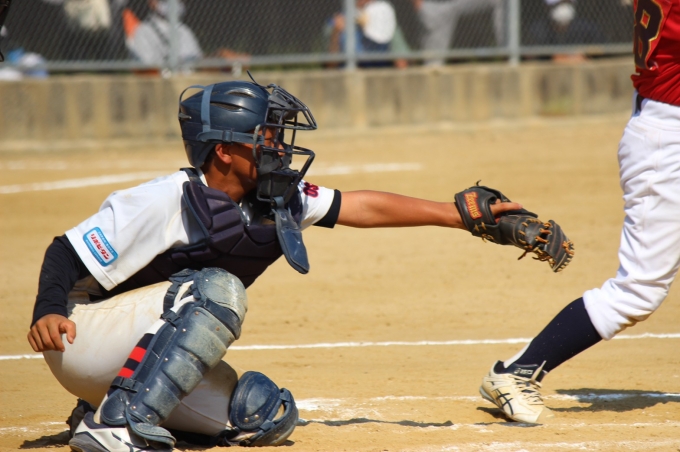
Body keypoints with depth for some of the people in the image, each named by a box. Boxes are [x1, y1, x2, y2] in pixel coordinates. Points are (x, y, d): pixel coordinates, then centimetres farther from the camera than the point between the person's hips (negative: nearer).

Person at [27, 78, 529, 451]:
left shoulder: (274, 201, -1)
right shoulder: (165, 201, -23)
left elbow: (363, 207, 3)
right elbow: (65, 254, -20)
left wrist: (461, 213, 2)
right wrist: (49, 313, -39)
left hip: (151, 357, 9)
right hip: (83, 340, -9)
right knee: (217, 290, -28)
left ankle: (109, 409, 12)